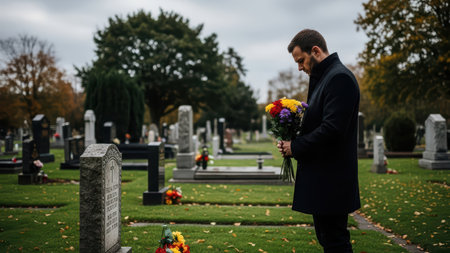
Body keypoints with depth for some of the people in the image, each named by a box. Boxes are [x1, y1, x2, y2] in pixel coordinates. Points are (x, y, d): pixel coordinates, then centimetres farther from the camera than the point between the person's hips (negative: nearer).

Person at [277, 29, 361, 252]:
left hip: (331, 180, -11)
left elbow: (332, 129, -25)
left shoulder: (340, 78, -16)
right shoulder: (323, 78, 16)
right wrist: (293, 142, 3)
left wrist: (296, 147, -14)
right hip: (321, 179, 11)